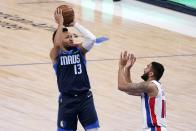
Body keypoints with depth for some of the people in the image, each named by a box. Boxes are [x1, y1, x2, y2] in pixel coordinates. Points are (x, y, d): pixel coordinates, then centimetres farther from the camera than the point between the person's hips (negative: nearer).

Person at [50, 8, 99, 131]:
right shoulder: (56, 54, -1)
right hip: (67, 99, -2)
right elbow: (56, 44, -25)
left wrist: (74, 24, -7)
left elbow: (92, 39, -11)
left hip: (85, 97, 2)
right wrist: (60, 23, -15)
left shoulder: (79, 50, 6)